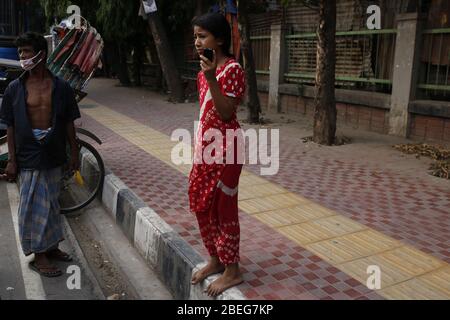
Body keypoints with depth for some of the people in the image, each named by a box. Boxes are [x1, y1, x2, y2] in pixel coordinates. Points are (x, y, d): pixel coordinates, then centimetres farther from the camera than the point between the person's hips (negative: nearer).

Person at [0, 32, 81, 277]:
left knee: (50, 202, 16)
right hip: (28, 157, -2)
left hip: (54, 155, 2)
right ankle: (39, 256, 18)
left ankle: (51, 247, 32)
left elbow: (69, 123, 5)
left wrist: (74, 153, 4)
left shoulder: (61, 87, 0)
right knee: (34, 205, 5)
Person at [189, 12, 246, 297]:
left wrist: (211, 79, -29)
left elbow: (226, 113, -21)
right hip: (205, 146, 9)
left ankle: (232, 270, 17)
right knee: (202, 205, 14)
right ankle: (215, 260, 31)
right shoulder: (206, 70, 12)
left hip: (224, 148, -9)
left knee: (224, 207, 0)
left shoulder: (232, 69, -14)